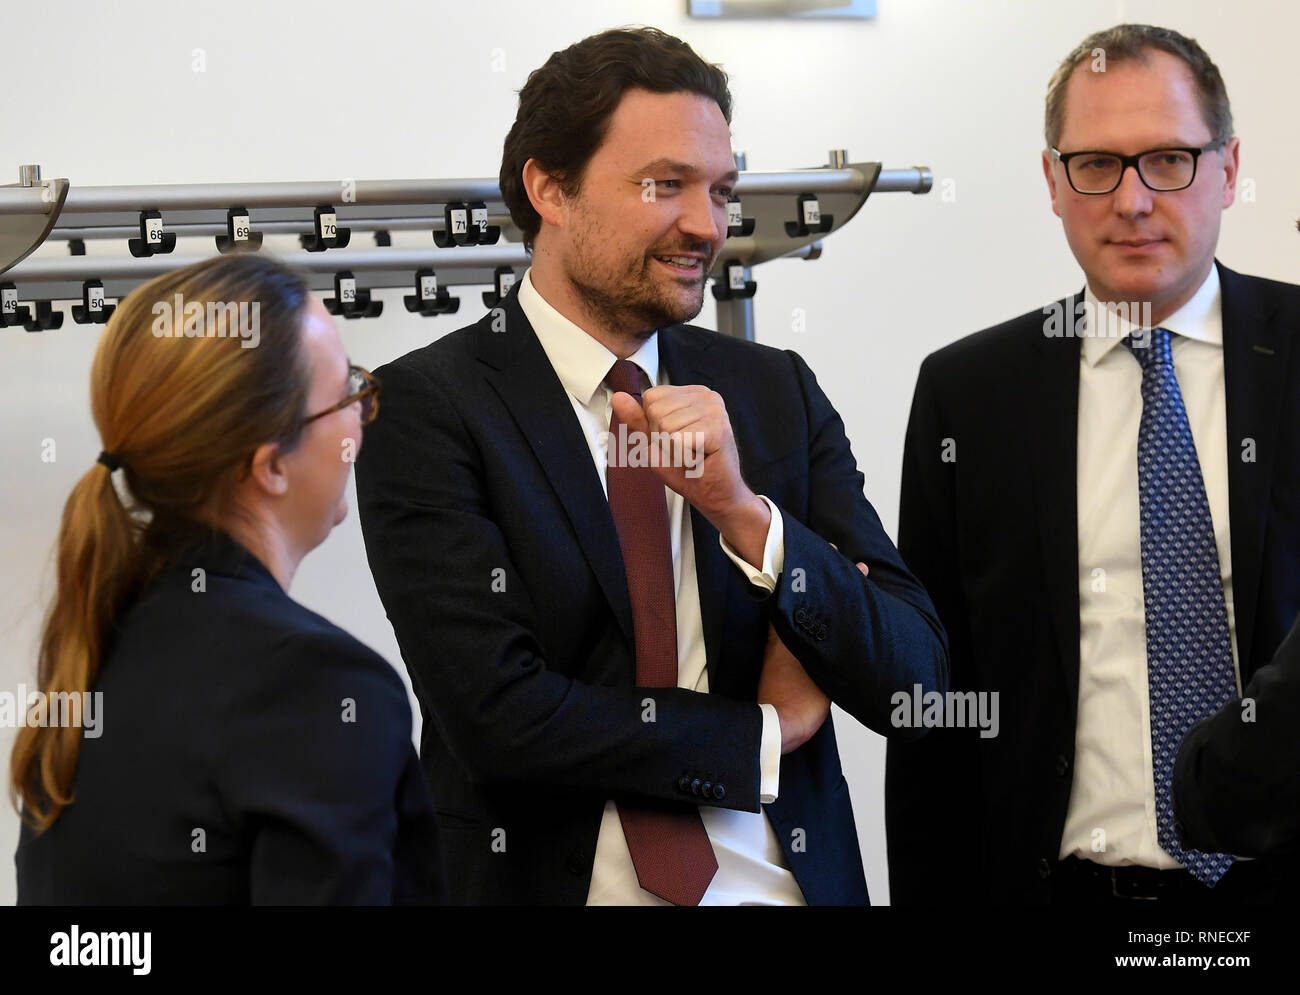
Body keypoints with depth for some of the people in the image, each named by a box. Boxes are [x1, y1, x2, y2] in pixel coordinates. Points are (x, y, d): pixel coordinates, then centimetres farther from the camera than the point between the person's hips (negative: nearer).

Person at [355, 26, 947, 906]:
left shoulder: (778, 394, 1)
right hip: (546, 880, -3)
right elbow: (496, 715, -19)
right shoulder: (429, 405, -11)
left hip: (793, 877, 3)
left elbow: (912, 687, -6)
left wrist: (742, 510, -20)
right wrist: (768, 732, -8)